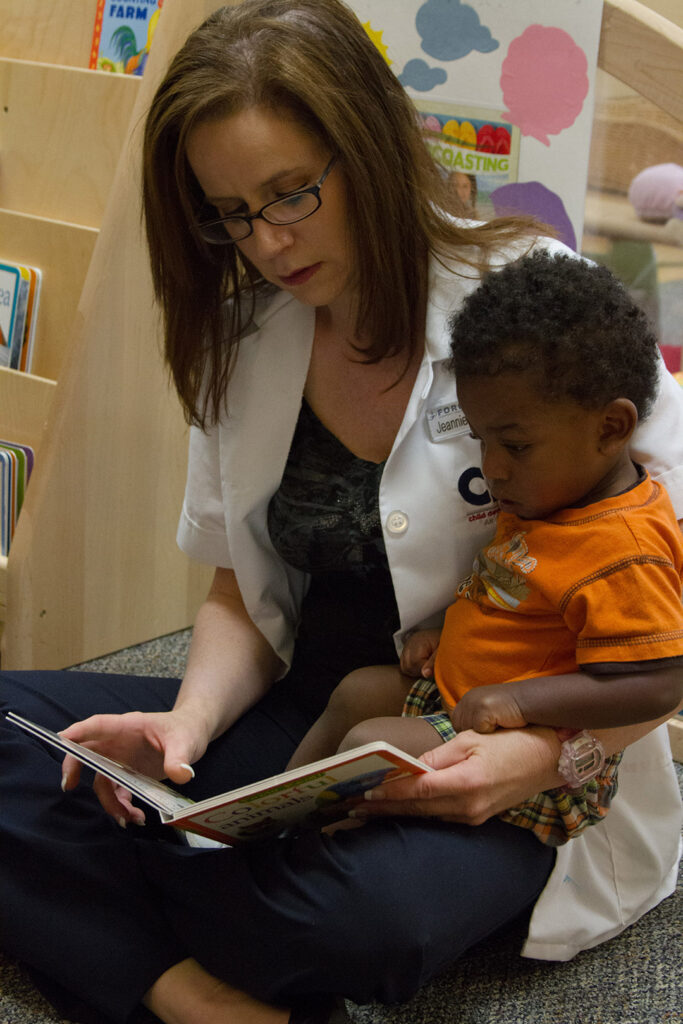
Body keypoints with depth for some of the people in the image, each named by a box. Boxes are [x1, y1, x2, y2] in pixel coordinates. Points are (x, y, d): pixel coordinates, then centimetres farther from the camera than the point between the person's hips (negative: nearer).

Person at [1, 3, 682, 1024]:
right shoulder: (244, 341, 5)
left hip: (510, 765, -5)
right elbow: (243, 598, 11)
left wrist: (547, 753, -23)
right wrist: (190, 723, -10)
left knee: (363, 902, -39)